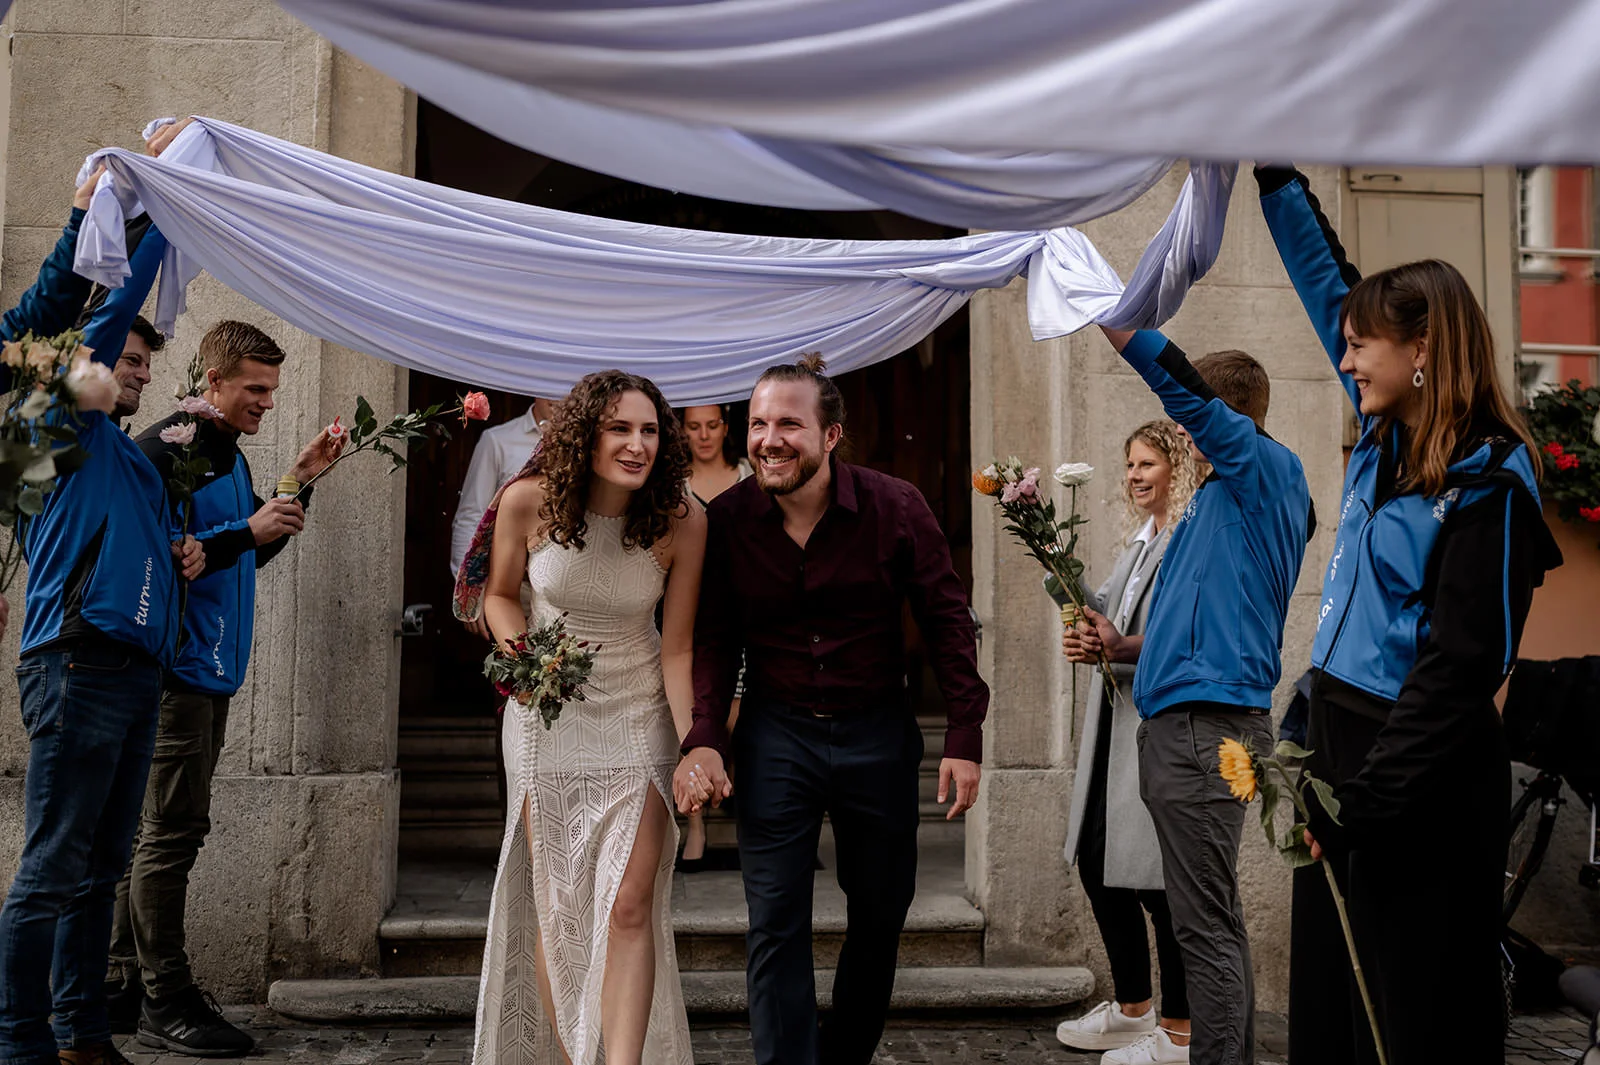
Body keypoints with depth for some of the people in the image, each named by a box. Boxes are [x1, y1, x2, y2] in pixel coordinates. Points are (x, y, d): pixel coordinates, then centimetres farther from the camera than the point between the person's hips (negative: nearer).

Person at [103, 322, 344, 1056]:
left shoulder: (228, 456, 17)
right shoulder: (164, 450, -11)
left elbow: (248, 553, 23)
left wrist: (297, 485, 14)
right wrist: (245, 532, -20)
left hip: (211, 668, 9)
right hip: (176, 666, -9)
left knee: (159, 829, 12)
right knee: (173, 829, -8)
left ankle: (129, 988, 19)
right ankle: (165, 1001, -2)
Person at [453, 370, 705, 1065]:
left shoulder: (682, 520, -14)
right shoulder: (529, 500, -14)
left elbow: (677, 648, -9)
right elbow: (499, 591, 5)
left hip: (639, 720, 0)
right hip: (547, 718, 1)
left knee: (629, 906, -9)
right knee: (556, 908, 7)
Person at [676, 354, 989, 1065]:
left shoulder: (894, 507, -10)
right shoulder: (726, 519, -7)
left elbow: (947, 621, -5)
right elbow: (714, 640, -2)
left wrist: (964, 737, -8)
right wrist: (703, 738, -15)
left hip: (877, 733, 1)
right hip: (775, 734, 0)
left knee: (880, 913, 14)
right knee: (776, 924, -1)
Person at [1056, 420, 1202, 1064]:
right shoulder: (1142, 541, 18)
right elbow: (1106, 614, 16)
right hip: (1116, 723, 10)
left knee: (1158, 877, -3)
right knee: (1097, 863, 14)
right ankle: (1132, 1009, 30)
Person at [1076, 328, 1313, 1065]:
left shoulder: (1269, 471, -5)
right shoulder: (1216, 495, 21)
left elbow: (1173, 379, -18)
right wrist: (1123, 647, 13)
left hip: (1207, 728, -10)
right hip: (1182, 725, 10)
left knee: (1205, 923, -8)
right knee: (1213, 920, 15)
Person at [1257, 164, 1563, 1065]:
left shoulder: (1485, 482, -15)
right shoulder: (1387, 437, 7)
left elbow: (1460, 671, -20)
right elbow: (1331, 283, 18)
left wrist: (1365, 803, -20)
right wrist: (1276, 174, 20)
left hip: (1417, 785, -8)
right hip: (1341, 745, 8)